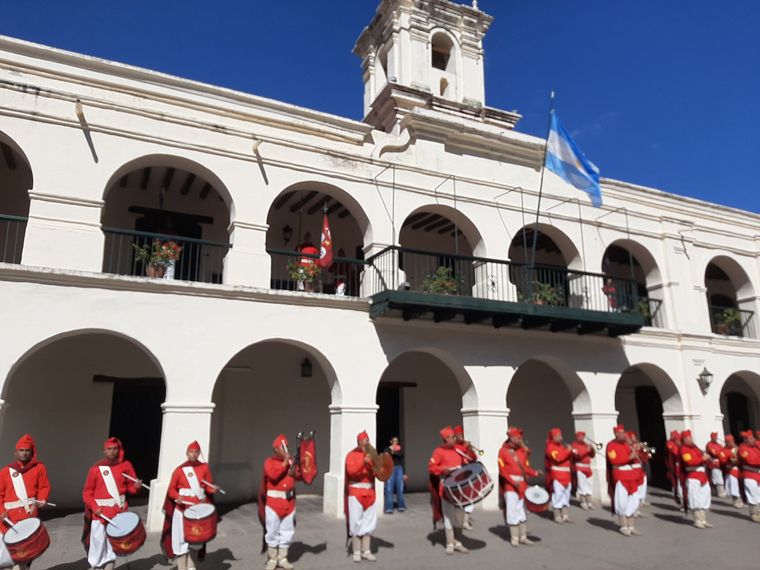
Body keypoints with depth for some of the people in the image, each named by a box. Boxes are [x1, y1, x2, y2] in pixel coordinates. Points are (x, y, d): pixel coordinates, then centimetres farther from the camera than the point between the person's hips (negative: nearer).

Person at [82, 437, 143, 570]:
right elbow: (87, 492, 0)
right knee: (98, 542, 4)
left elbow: (130, 486, 5)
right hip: (100, 511, -1)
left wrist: (137, 486, -17)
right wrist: (94, 507, -13)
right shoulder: (96, 469, -2)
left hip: (119, 511, 1)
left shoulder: (125, 465, 1)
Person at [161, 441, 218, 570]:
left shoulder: (205, 468, 1)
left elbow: (209, 486, 4)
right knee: (181, 538, 1)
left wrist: (213, 489, -17)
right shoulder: (179, 470, -3)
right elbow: (172, 489, 1)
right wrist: (177, 496, -18)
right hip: (182, 509, -2)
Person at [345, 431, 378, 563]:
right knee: (356, 522, -2)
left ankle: (366, 551, 16)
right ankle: (356, 552, 8)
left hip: (369, 492, 5)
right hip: (356, 491, -5)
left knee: (369, 522, 8)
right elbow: (351, 470, -19)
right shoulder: (352, 455, -4)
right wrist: (363, 461, -28)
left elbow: (376, 471, 13)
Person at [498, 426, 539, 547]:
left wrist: (535, 473, -11)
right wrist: (513, 482, -21)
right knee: (512, 511, -1)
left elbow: (526, 467, 8)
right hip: (510, 485, -5)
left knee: (522, 510, 12)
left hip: (522, 484, 5)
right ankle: (514, 538, 10)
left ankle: (523, 537, 22)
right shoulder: (503, 451, -8)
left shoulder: (523, 450, 8)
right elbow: (502, 470, -12)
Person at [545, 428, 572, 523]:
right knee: (558, 495, -6)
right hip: (556, 475, -8)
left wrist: (571, 453, 2)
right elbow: (557, 458, -24)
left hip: (566, 474, 8)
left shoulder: (563, 446, 17)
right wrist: (568, 451, -20)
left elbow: (569, 459, 22)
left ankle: (565, 515, 16)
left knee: (566, 495, 10)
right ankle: (557, 516, 1)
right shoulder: (550, 447, -9)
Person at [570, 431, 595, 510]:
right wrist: (586, 450, -27)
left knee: (589, 485, 9)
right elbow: (577, 455, -20)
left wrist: (592, 449, -4)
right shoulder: (574, 445, -6)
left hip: (587, 467, 7)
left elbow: (592, 455, 16)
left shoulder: (586, 444, 15)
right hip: (579, 468, -7)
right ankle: (583, 503, 1)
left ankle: (589, 502, 18)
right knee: (582, 486, -5)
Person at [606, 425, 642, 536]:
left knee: (633, 501, 8)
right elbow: (614, 460, -19)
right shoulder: (611, 445, -7)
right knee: (622, 502, -4)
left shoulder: (627, 444, 14)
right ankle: (624, 527, 5)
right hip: (620, 476, -7)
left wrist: (635, 455, -5)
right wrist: (629, 457, -20)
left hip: (631, 475, 7)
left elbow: (636, 460, 17)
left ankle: (631, 526, 17)